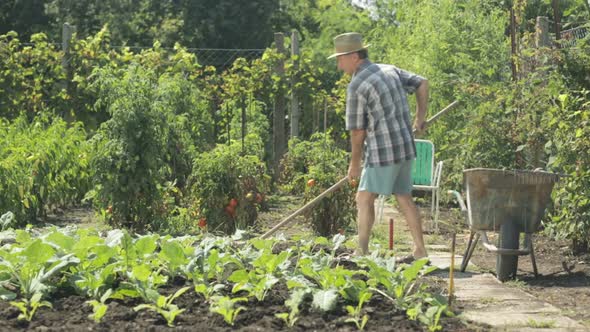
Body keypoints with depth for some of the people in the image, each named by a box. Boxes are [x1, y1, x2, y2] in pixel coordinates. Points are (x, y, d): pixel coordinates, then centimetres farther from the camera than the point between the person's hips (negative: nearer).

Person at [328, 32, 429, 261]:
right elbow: (422, 83, 18)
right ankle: (420, 251, 16)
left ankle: (362, 251, -3)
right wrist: (420, 117, 23)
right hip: (405, 146, 8)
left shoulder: (356, 86, -13)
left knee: (364, 198, -2)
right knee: (404, 198, 13)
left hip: (384, 150, -8)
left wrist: (354, 164, 2)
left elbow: (358, 131, -10)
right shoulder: (389, 70, 10)